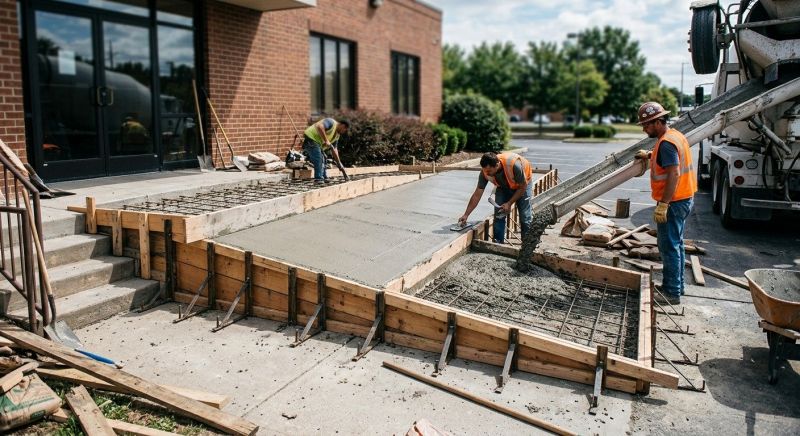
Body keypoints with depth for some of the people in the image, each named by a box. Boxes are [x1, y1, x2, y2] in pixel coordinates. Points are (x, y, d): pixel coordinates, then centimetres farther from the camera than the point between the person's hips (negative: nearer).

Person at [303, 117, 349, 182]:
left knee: (323, 160, 16)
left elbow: (334, 149, 15)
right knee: (318, 159, -18)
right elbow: (319, 126, -33)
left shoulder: (337, 135, 14)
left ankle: (324, 178, 24)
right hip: (311, 138, -11)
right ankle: (319, 179, -17)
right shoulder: (331, 122, -14)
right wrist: (326, 140, -31)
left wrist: (339, 163, 9)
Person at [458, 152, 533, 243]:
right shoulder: (485, 171, -29)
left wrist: (509, 203, -26)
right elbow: (477, 195, -21)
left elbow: (523, 187, -25)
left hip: (522, 183, -3)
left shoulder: (514, 164, -42)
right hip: (503, 186, 3)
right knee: (498, 215, -8)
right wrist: (466, 215, -24)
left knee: (525, 218, -7)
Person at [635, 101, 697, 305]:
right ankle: (676, 286, 29)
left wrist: (663, 205, -27)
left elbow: (674, 174, -27)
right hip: (684, 199, 10)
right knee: (676, 244, 18)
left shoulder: (666, 143, -21)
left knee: (669, 248, -3)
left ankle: (672, 293, 5)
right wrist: (650, 155, 26)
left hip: (673, 202, -10)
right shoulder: (675, 135, 11)